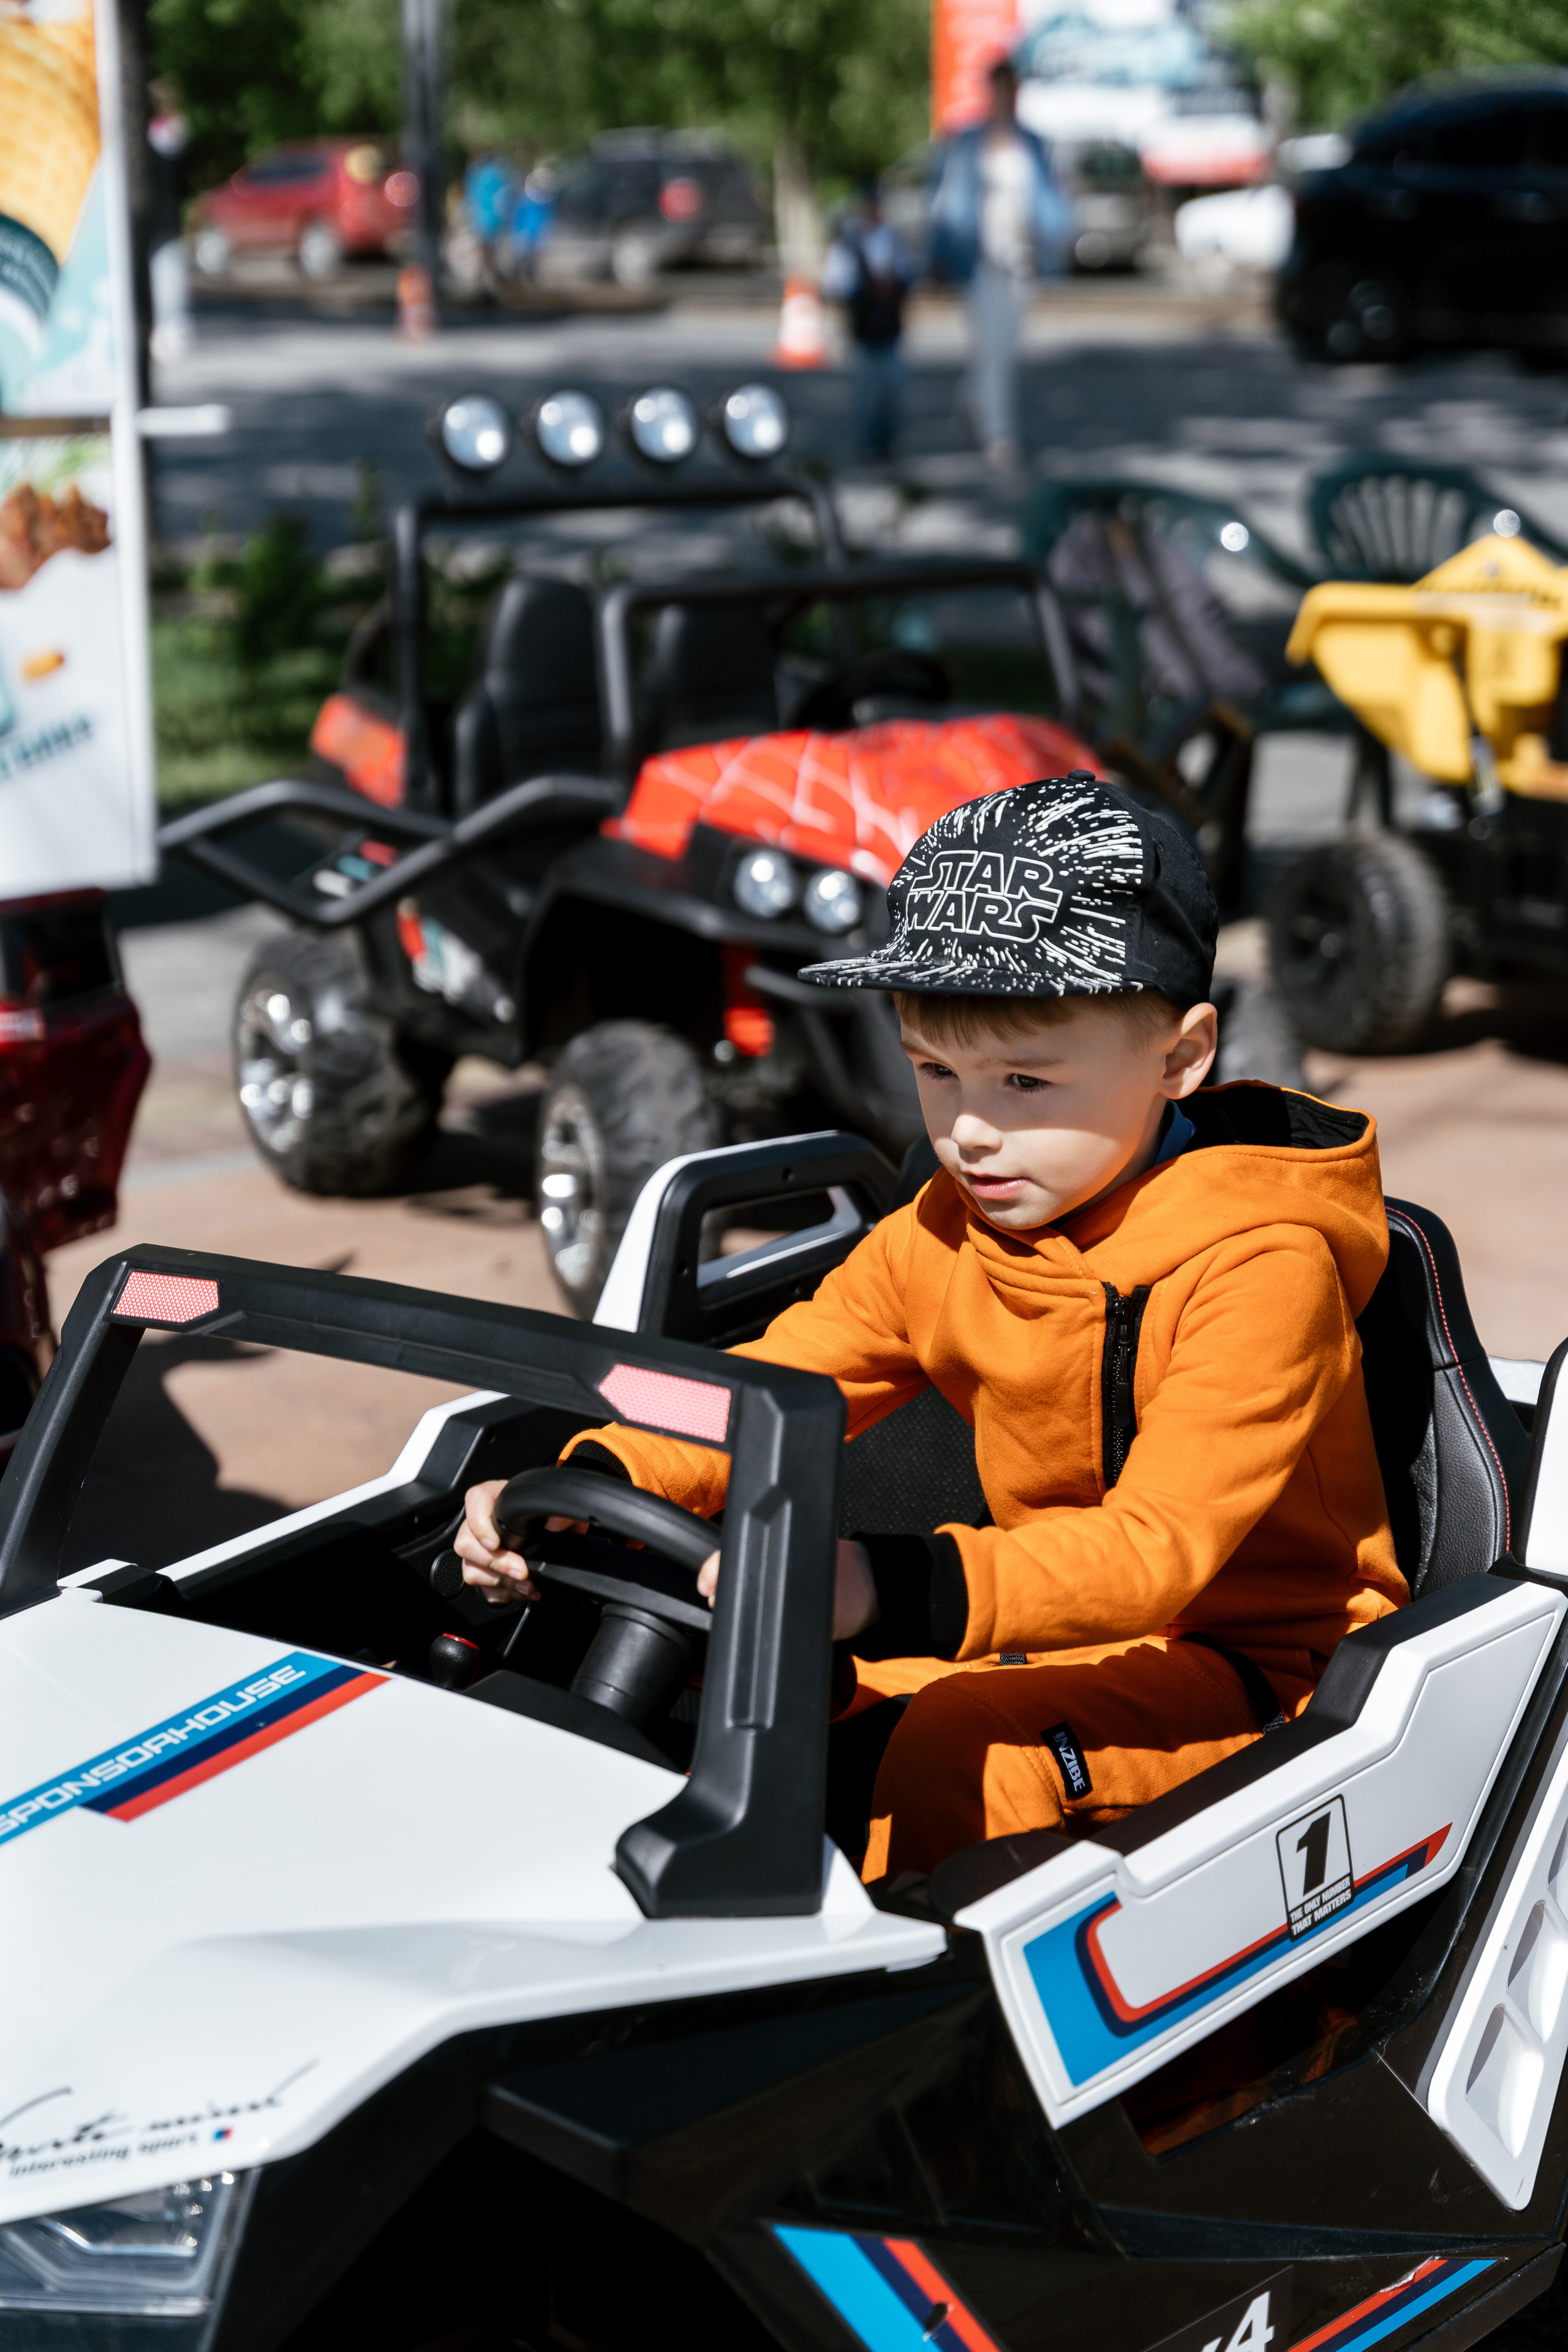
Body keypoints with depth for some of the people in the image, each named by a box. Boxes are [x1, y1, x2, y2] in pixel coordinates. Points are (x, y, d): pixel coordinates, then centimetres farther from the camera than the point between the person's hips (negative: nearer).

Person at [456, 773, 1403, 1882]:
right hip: (1062, 1633, 7)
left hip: (1259, 1667, -7)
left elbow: (1159, 1542, -33)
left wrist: (896, 1591, -49)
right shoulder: (945, 1238, 1)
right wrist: (588, 1485, -23)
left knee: (958, 1748, -30)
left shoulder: (1263, 1267, -22)